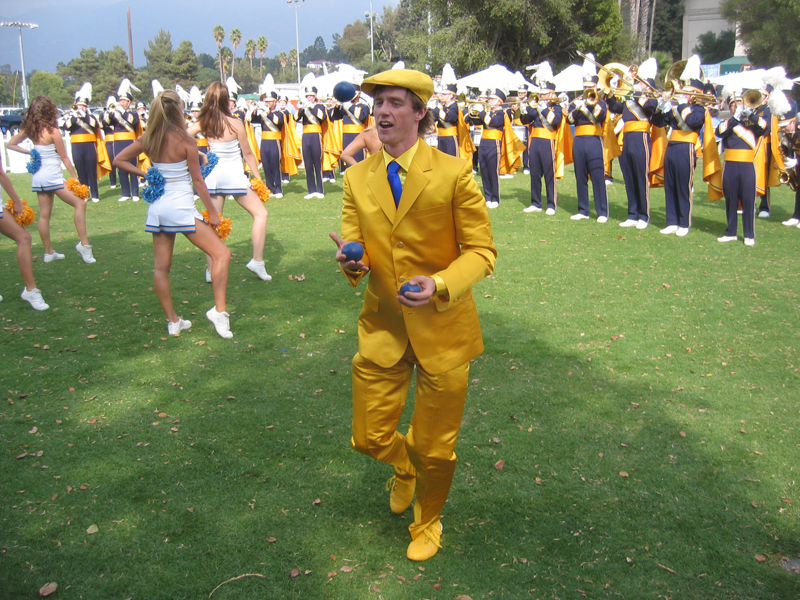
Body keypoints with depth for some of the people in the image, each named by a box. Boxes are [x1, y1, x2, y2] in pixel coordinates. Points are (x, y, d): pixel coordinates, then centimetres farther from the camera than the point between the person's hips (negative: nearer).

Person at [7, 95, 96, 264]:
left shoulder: (29, 129, 4)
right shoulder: (52, 131, -13)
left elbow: (10, 144, 14)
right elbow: (64, 157, -9)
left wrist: (29, 152, 11)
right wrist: (75, 177, -4)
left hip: (38, 177, 7)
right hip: (53, 176, -7)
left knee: (44, 215, 11)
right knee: (79, 204, -5)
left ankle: (49, 252, 18)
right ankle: (84, 244, -14)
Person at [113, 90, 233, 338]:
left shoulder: (148, 139, 4)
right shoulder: (185, 140, -11)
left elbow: (119, 160, 10)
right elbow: (197, 180, -9)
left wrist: (144, 174, 8)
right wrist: (212, 212, -2)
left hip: (157, 206, 7)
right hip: (181, 208, -7)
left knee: (161, 266, 12)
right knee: (221, 253, -1)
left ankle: (173, 321, 20)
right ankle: (219, 310, -11)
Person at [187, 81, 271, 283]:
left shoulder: (203, 123, -1)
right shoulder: (235, 123, -12)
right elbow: (248, 154, -6)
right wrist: (258, 178, 3)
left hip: (212, 175, 5)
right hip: (234, 175, -5)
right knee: (261, 213, 4)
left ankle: (211, 270, 11)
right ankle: (257, 261, -5)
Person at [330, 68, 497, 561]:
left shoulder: (454, 174, -12)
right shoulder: (358, 178, 2)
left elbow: (482, 250, -9)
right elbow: (353, 245, 6)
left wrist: (439, 285, -27)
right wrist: (351, 260, -19)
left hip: (442, 329, -3)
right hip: (382, 328, 3)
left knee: (435, 449, 11)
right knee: (370, 437, 9)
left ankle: (428, 522, 42)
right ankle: (405, 465, 48)